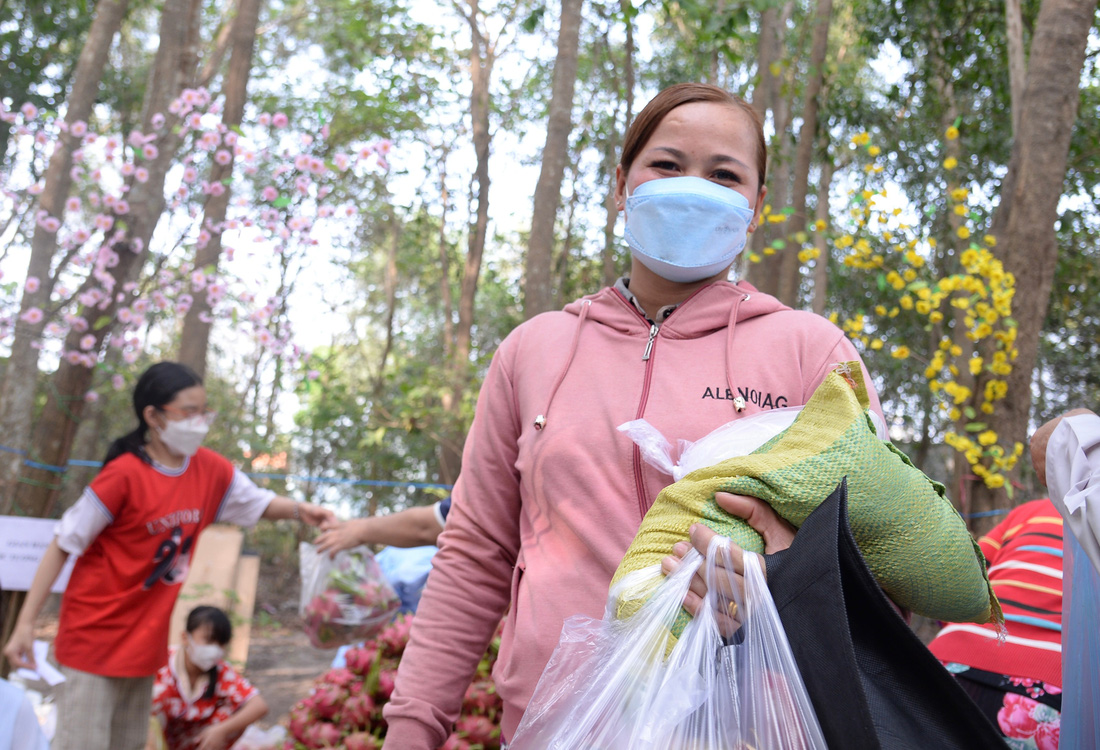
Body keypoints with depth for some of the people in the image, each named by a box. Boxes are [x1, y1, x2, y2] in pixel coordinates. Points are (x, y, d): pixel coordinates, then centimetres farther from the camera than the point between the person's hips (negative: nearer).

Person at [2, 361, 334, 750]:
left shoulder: (211, 469, -2)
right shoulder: (124, 476, -19)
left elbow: (257, 503, 11)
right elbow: (62, 547, -14)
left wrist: (299, 510, -11)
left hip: (146, 637, 6)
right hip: (96, 629, -6)